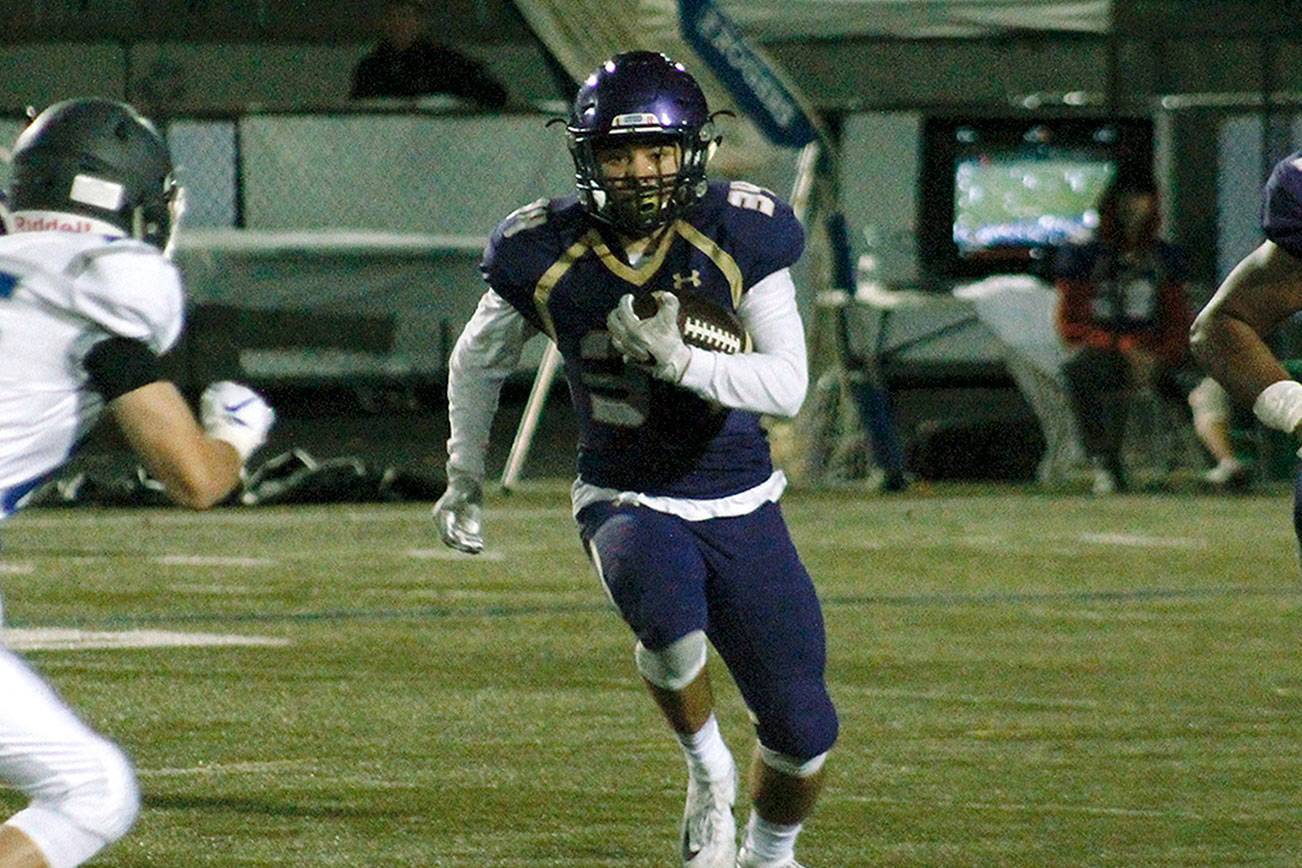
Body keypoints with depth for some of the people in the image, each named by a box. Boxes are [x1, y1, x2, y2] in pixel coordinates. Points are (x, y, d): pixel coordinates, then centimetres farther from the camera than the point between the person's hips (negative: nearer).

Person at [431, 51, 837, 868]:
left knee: (804, 731, 3)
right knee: (668, 610, -37)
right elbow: (478, 363, 10)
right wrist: (464, 478, 20)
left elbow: (788, 385, -18)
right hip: (628, 502, -1)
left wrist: (681, 360, -33)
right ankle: (708, 770, -8)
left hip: (741, 506, 1)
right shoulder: (545, 254, -10)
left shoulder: (742, 235, -13)